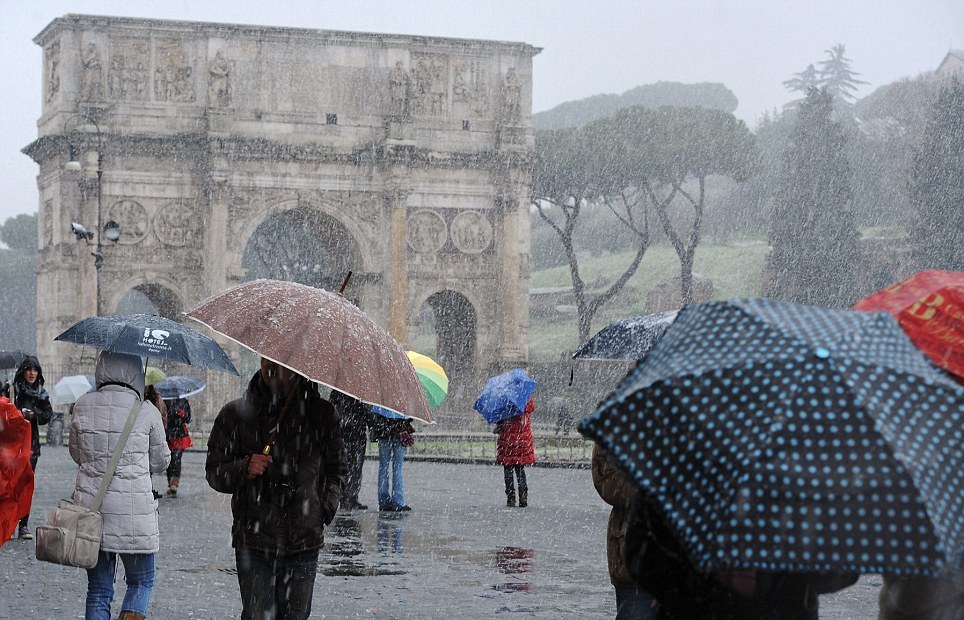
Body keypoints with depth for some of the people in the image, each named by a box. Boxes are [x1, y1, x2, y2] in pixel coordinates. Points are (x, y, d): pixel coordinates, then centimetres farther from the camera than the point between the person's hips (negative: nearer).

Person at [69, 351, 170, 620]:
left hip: (90, 505, 3)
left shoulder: (82, 406, 1)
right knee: (141, 582, 14)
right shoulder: (147, 411, -7)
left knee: (98, 590, 12)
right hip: (134, 512, -3)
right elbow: (160, 462, 6)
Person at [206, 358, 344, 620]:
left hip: (304, 542, 1)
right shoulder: (235, 414, 4)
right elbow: (213, 473, 3)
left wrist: (327, 506, 0)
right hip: (254, 540, -1)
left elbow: (335, 469, 17)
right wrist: (242, 469, -17)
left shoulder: (322, 413, 7)